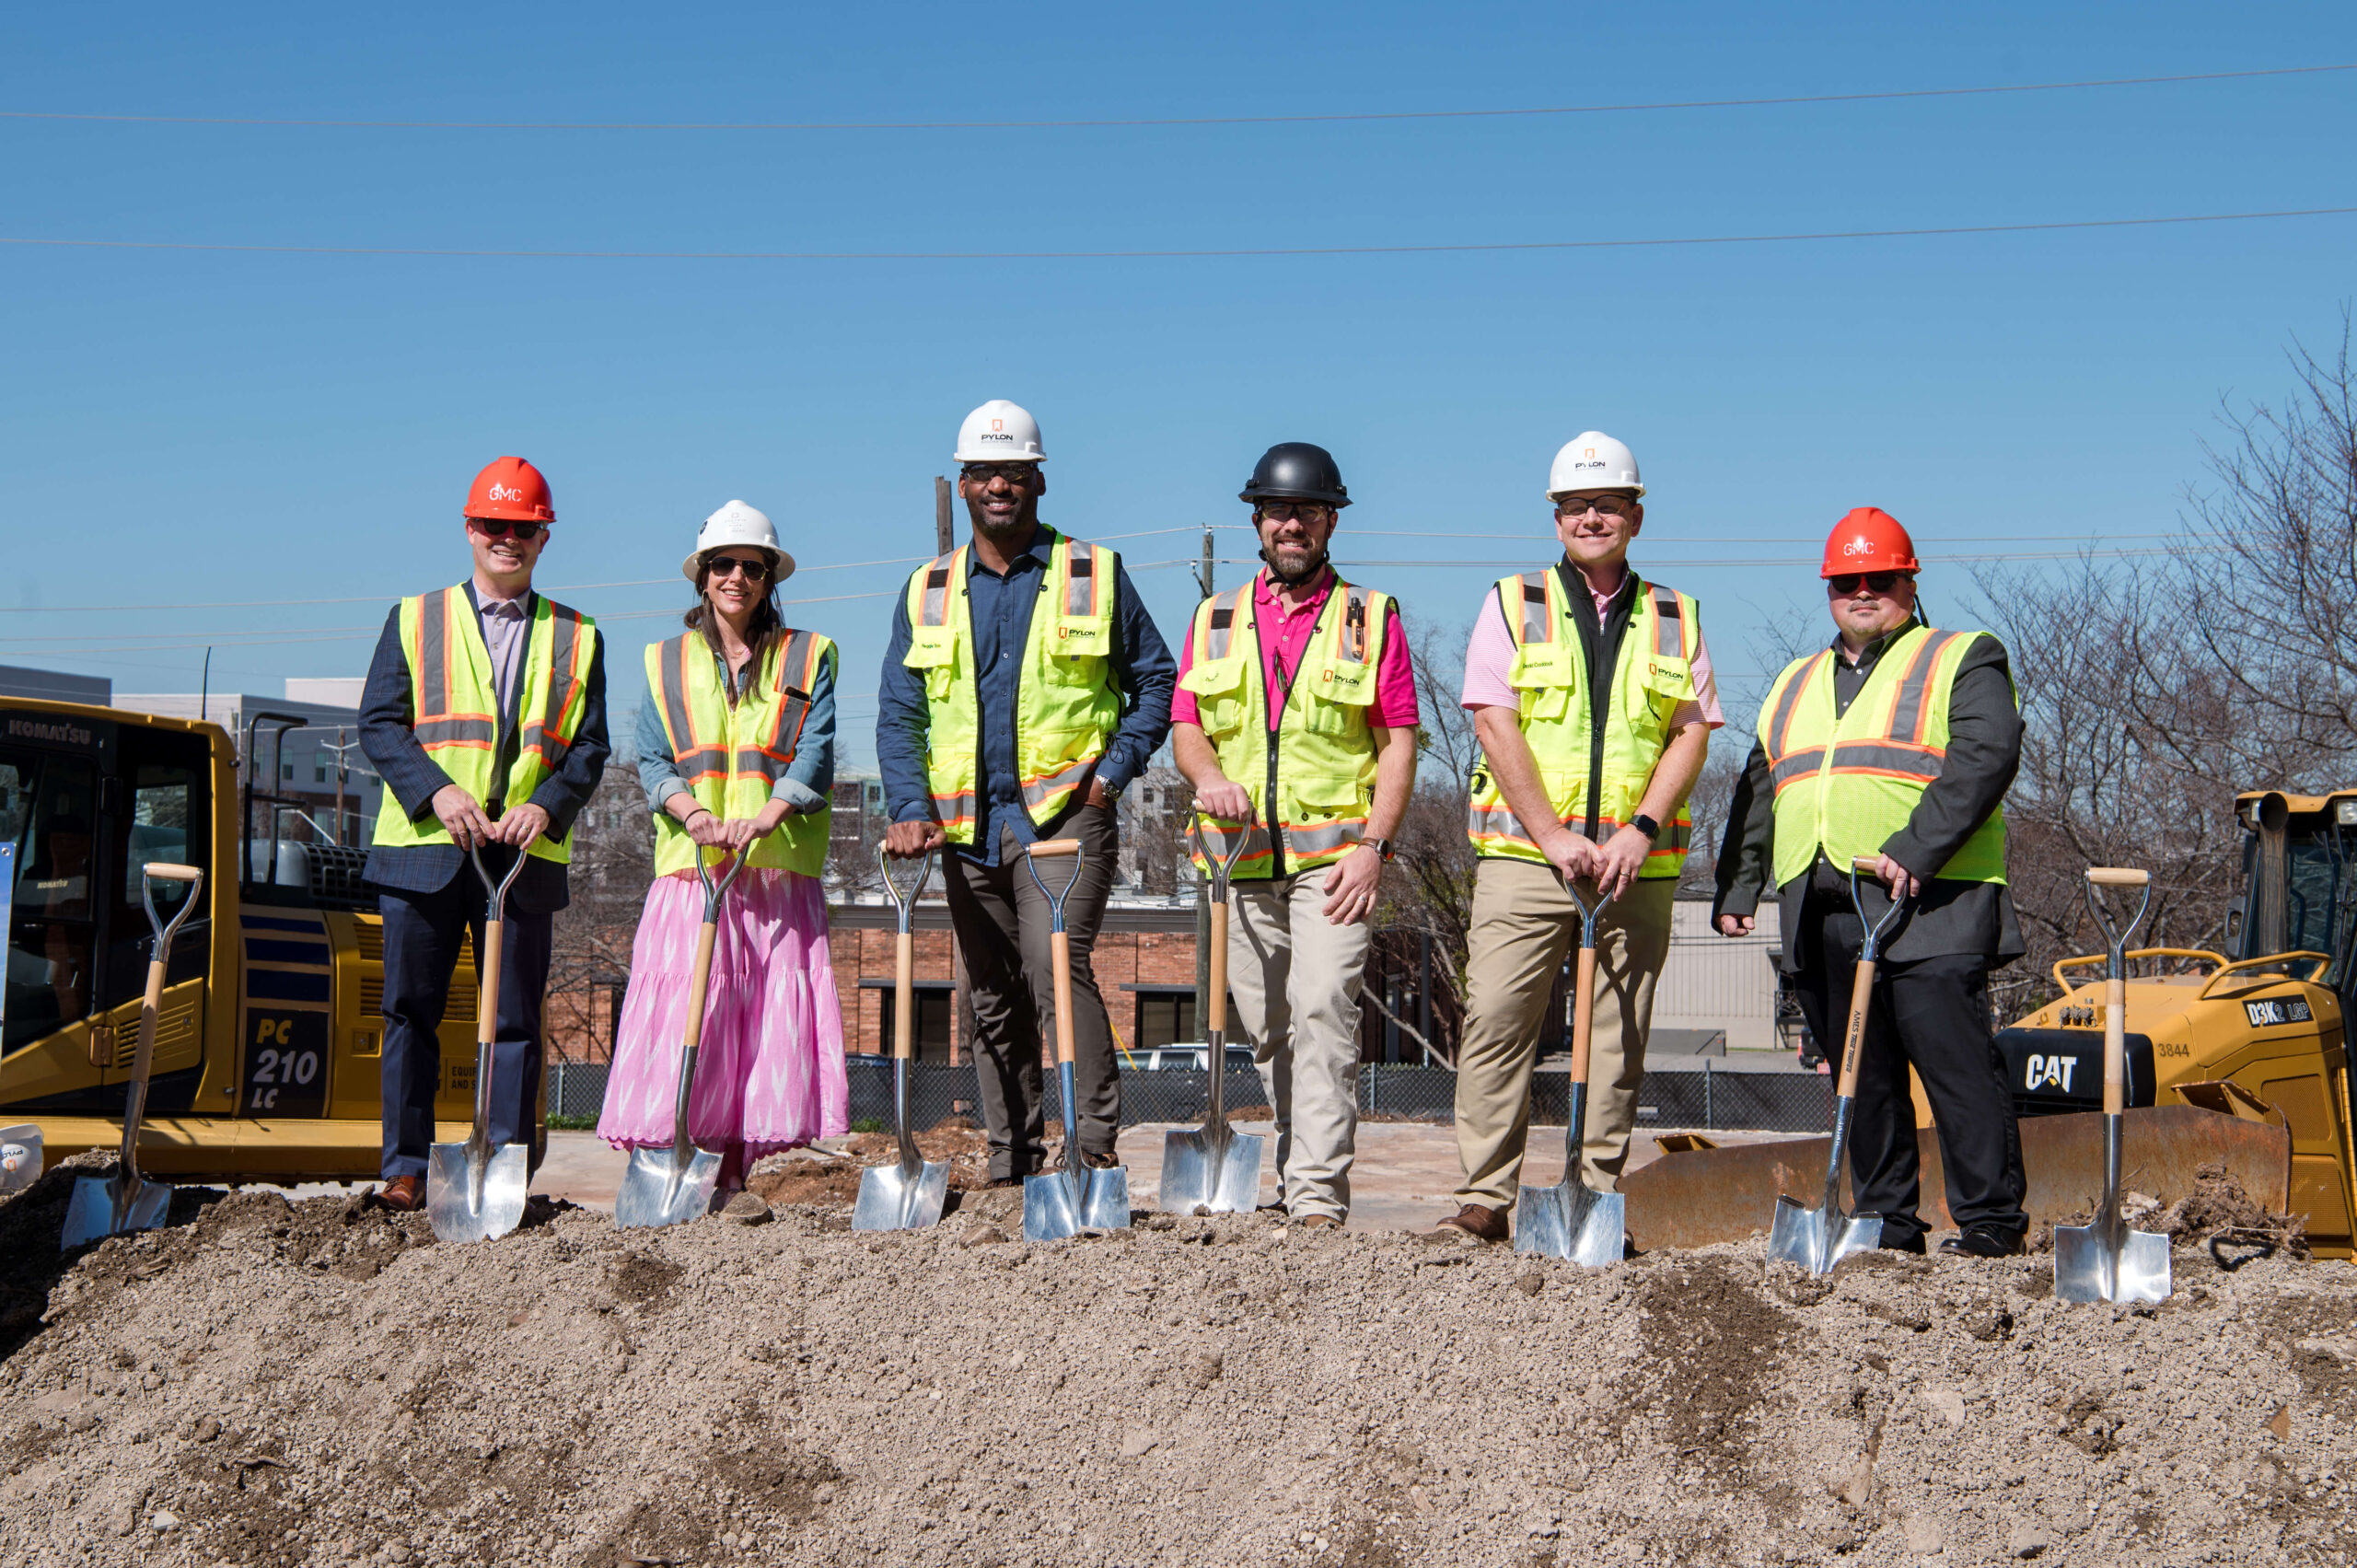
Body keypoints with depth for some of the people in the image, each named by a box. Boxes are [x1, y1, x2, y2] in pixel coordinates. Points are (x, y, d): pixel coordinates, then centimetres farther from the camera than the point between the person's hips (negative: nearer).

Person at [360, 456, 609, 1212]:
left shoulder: (576, 639, 14)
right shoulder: (414, 621, 11)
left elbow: (589, 746, 7)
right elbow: (379, 723, 2)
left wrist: (547, 806, -12)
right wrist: (437, 792, -14)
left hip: (524, 856, 1)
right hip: (422, 849, 0)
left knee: (515, 1020, 1)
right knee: (410, 1011, 2)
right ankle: (406, 1169, 8)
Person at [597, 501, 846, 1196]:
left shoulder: (807, 658, 12)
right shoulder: (667, 662, 15)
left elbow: (814, 758, -1)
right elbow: (653, 762, 6)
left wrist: (760, 821, -17)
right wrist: (694, 814, -14)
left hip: (778, 875, 0)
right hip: (690, 871, 0)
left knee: (770, 1014, -5)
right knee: (679, 1012, -9)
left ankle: (732, 1172, 2)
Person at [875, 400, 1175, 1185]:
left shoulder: (1095, 575, 5)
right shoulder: (927, 592, 12)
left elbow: (1156, 679, 10)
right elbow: (899, 714, 9)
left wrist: (1116, 768, -4)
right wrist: (911, 810, -5)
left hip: (1065, 811, -4)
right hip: (969, 825, 4)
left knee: (1056, 963, -22)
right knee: (994, 997, 8)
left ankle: (1094, 1143, -20)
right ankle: (1012, 1163, 17)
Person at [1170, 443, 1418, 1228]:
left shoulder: (1371, 618, 6)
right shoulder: (1215, 620, 14)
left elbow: (1399, 741, 2)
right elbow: (1185, 723, 10)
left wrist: (1372, 845, -9)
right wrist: (1208, 775, -13)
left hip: (1334, 858, -3)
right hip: (1242, 859, 4)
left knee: (1322, 1013, -15)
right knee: (1266, 1028, 8)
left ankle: (1318, 1194, -18)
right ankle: (1299, 1162, 23)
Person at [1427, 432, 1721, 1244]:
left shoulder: (1674, 618, 14)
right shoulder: (1513, 605, 8)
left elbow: (1693, 729, 7)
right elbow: (1497, 726, -1)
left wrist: (1641, 830, -8)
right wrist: (1553, 837, -11)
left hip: (1639, 864, 2)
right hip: (1524, 857, -2)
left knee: (1619, 1039, 2)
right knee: (1495, 1025, -8)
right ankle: (1484, 1200, -4)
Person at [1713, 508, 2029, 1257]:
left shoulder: (1963, 661, 7)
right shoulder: (1796, 685, 26)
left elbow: (1985, 759, -10)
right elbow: (1757, 792, 28)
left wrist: (1915, 850, -20)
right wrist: (1736, 887, 16)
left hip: (1928, 907, -6)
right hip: (1819, 911, 6)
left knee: (1955, 1062, -10)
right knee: (1860, 1074, 6)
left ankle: (1990, 1218, -3)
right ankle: (1887, 1220, 12)